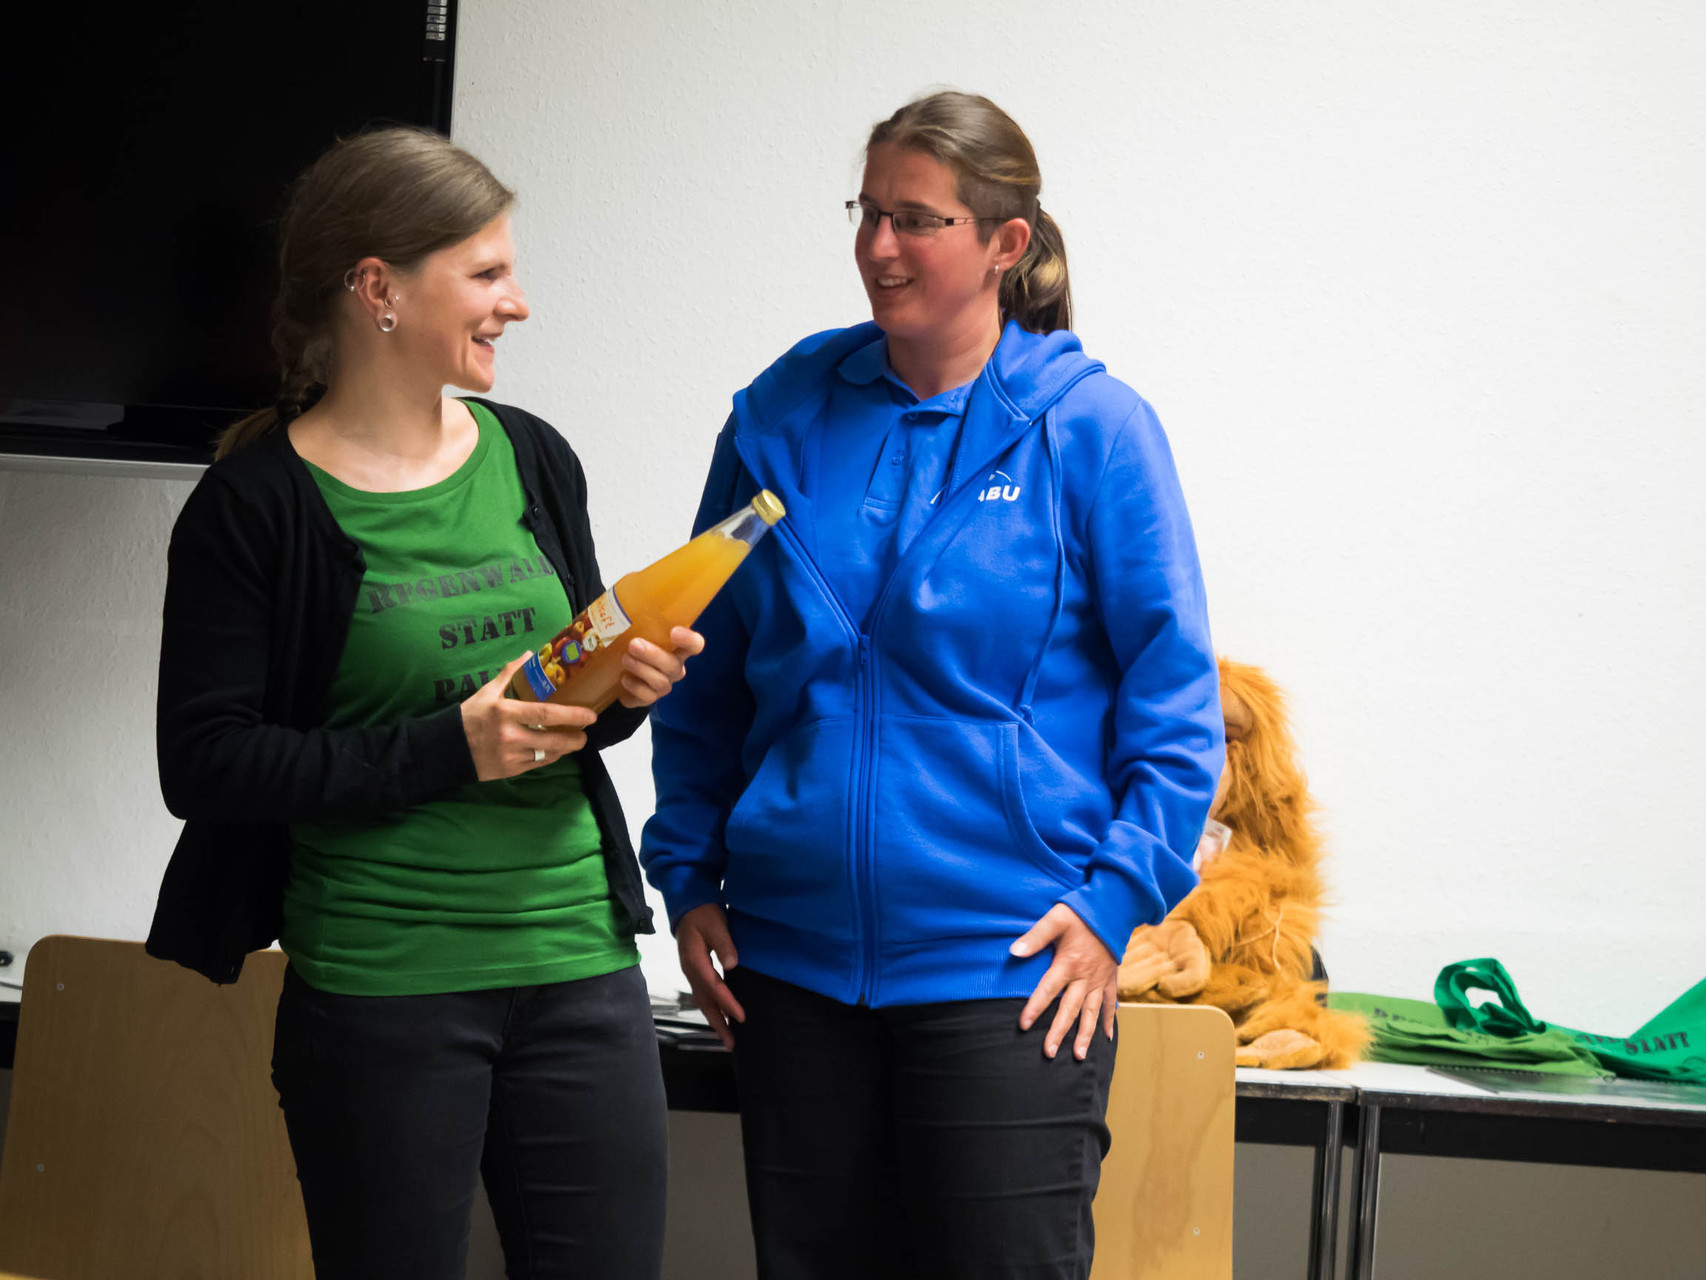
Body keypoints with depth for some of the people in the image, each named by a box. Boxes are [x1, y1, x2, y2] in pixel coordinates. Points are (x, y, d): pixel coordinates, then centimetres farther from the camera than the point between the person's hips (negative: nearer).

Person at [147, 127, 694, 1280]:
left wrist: (629, 686, -5)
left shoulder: (532, 459, 9)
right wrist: (446, 749, -17)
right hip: (380, 986, -5)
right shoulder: (257, 504, -7)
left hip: (577, 960, 5)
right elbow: (203, 762, -11)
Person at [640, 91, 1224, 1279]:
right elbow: (707, 680, 13)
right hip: (794, 953, 4)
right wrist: (689, 877, 8)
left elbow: (1174, 691, -4)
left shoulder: (1091, 427, -5)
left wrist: (1116, 897, -11)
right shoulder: (785, 414, 5)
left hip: (1008, 964, -4)